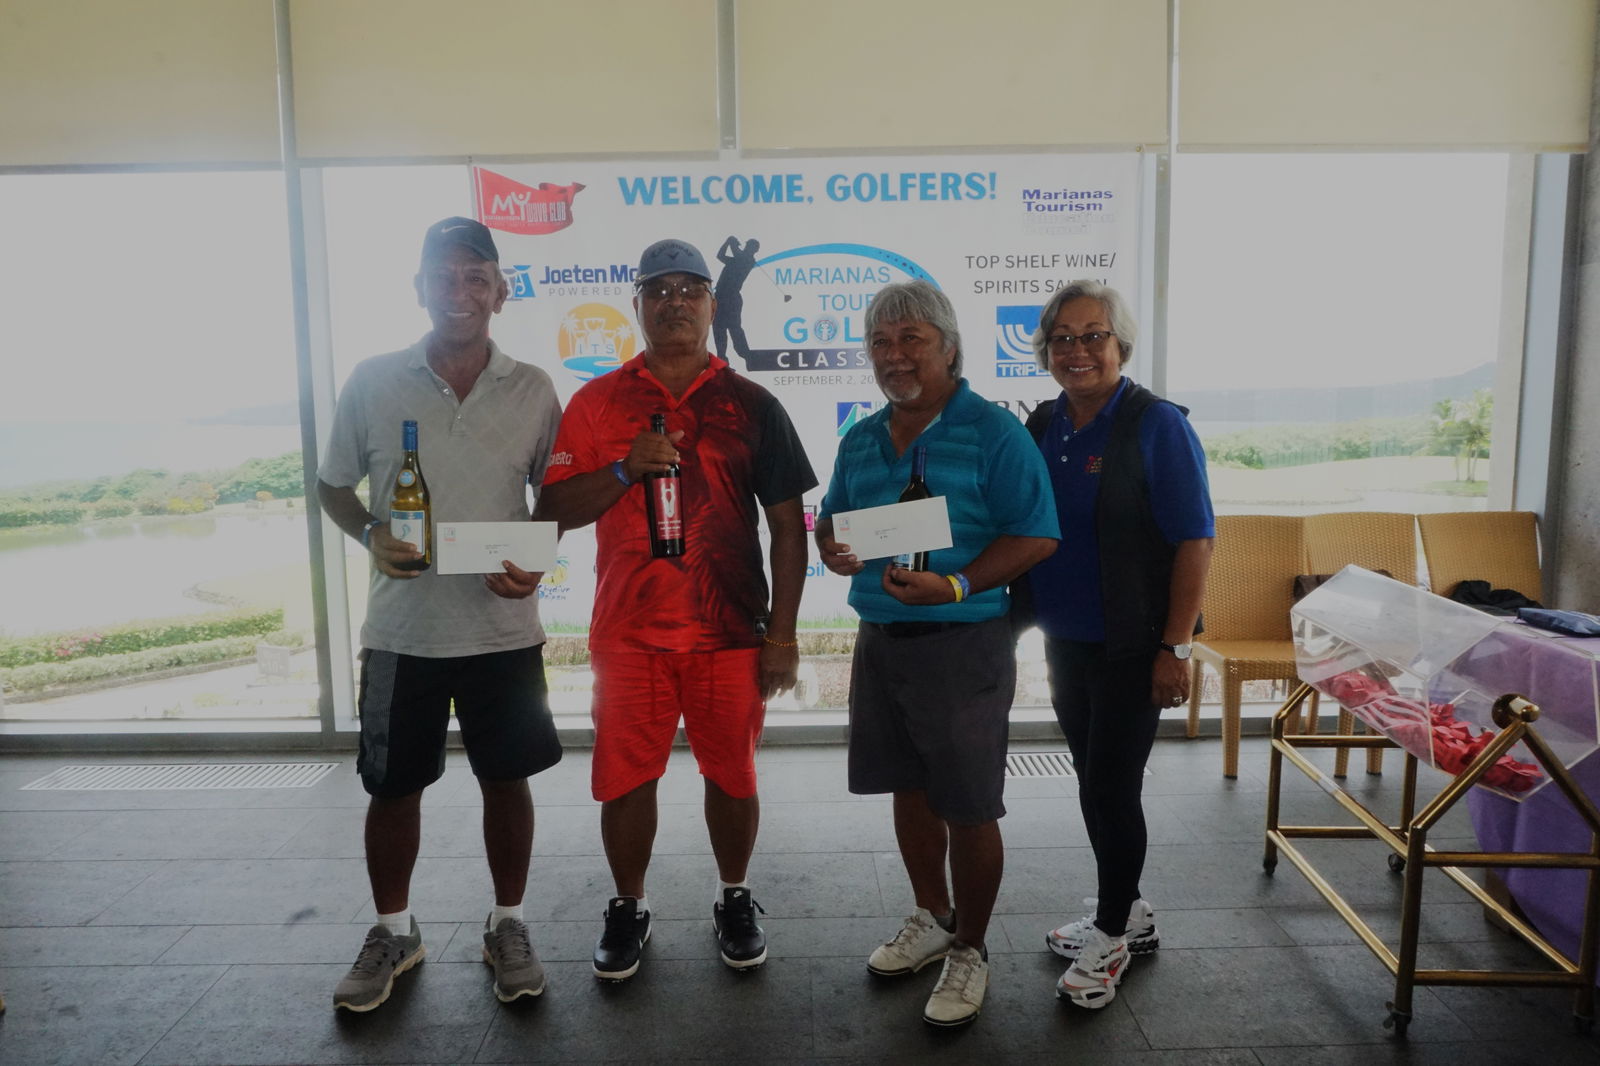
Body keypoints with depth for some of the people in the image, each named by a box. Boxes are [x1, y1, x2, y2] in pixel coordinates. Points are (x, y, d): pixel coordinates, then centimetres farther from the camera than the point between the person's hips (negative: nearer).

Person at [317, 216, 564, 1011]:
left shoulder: (532, 390, -1)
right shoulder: (372, 382, -2)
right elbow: (332, 487, 8)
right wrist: (371, 535, -12)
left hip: (504, 628, 0)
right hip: (402, 629, 1)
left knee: (506, 779, 11)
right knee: (393, 787, 13)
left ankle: (507, 927, 32)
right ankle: (392, 934, 35)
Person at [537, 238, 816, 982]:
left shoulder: (751, 405, 3)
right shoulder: (596, 402, 6)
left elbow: (788, 524, 2)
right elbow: (554, 510, 2)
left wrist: (782, 632, -3)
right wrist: (625, 469, -16)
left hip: (731, 629, 0)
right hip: (628, 630, 1)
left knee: (730, 773, 10)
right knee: (625, 778, 8)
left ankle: (735, 902, 32)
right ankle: (628, 909, 30)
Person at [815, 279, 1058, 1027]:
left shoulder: (993, 432, -10)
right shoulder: (860, 440, 10)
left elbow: (1037, 536, -14)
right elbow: (831, 518, 18)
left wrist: (954, 586, -26)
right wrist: (833, 549, -6)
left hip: (962, 643, -6)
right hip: (879, 639, 6)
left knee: (968, 807, 5)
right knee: (909, 790, 18)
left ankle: (970, 950, 26)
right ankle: (933, 918, 40)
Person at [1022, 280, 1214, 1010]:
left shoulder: (1155, 425, -12)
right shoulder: (1042, 426, 6)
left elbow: (1195, 540, -14)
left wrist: (1176, 647, -18)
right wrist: (1032, 617, 6)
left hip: (1132, 647, -6)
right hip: (1065, 642, 6)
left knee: (1110, 788, 2)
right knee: (1095, 783, 17)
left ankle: (1112, 934, 24)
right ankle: (1129, 914, 37)